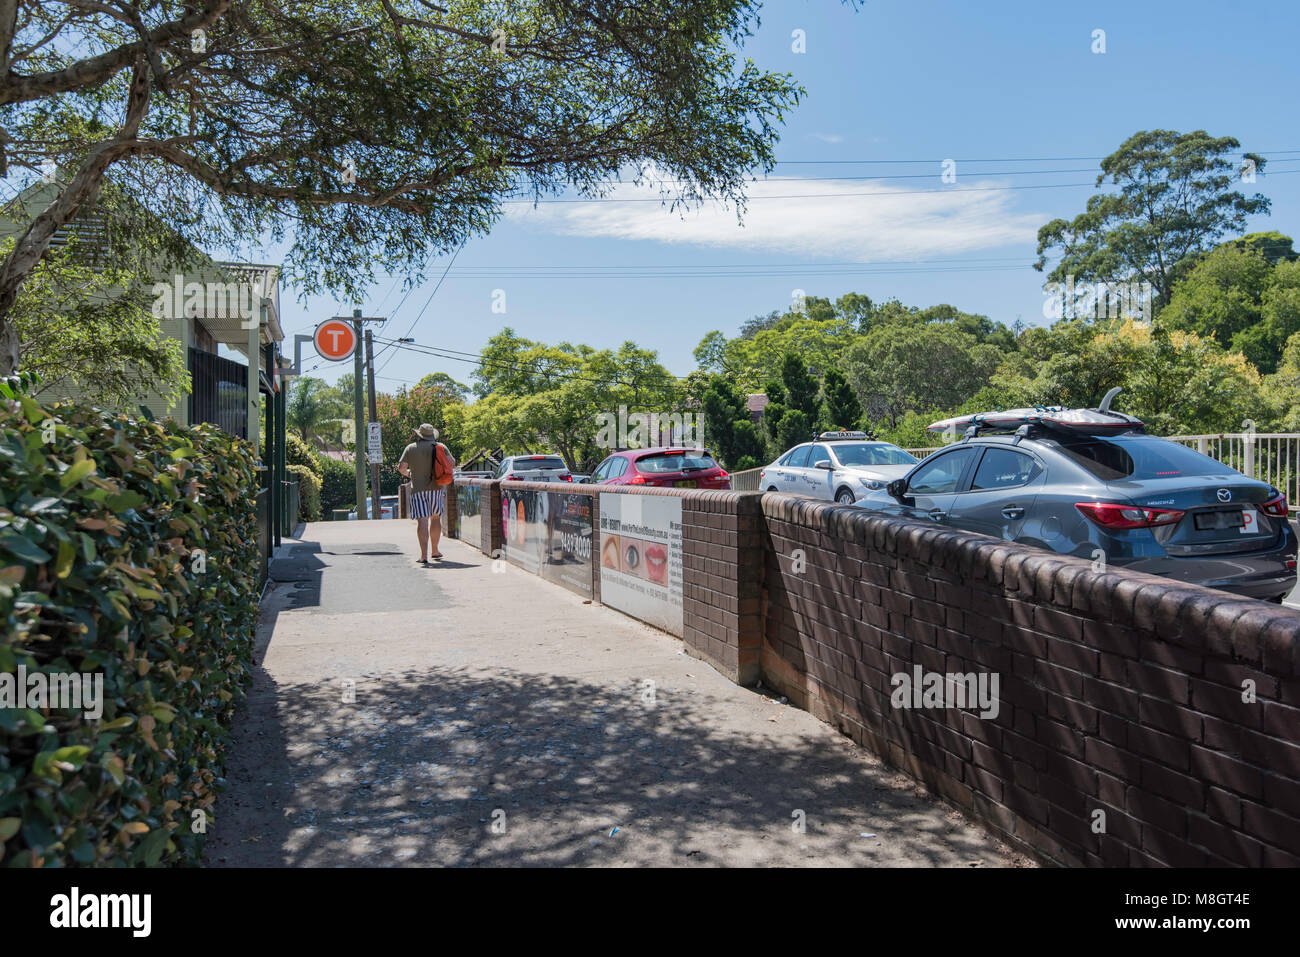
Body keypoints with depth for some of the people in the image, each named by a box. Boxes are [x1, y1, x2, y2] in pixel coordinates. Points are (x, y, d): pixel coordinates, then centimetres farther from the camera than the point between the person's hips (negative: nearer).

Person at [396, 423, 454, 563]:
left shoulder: (410, 448, 3)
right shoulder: (440, 447, 4)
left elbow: (401, 467, -4)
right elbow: (452, 462, -2)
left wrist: (407, 473, 18)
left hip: (418, 490, -1)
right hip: (436, 488, 1)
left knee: (422, 521, -6)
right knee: (436, 519, 16)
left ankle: (424, 555, -15)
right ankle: (435, 551, 25)